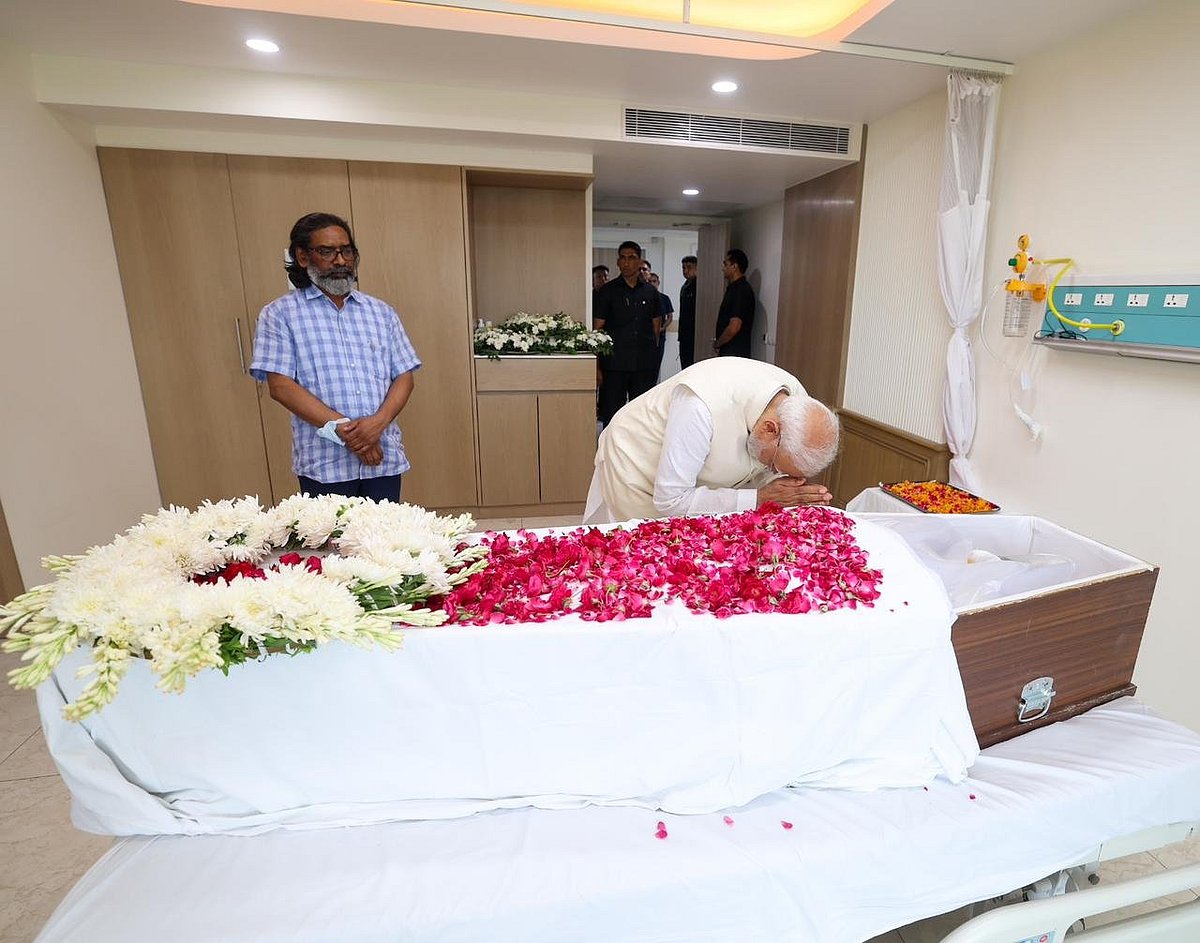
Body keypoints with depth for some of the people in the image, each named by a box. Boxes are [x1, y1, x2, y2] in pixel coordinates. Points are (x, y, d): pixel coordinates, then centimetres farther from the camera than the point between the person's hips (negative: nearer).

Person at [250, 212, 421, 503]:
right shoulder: (280, 314, 3)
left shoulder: (381, 312, 12)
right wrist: (343, 429, -16)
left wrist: (378, 422, -13)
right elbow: (280, 386, -6)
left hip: (385, 457, 3)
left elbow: (404, 376, 6)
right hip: (324, 464, -3)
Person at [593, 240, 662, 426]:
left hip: (646, 364, 3)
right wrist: (597, 367, -7)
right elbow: (597, 330, -1)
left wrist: (650, 349, 11)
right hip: (615, 364, -3)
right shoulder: (607, 291, 1)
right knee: (612, 416, 0)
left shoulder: (650, 291, 10)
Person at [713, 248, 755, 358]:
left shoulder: (742, 290, -17)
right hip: (727, 351, 10)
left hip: (734, 354, -10)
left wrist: (717, 344, -10)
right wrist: (718, 342, 9)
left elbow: (734, 327, -24)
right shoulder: (733, 288, 15)